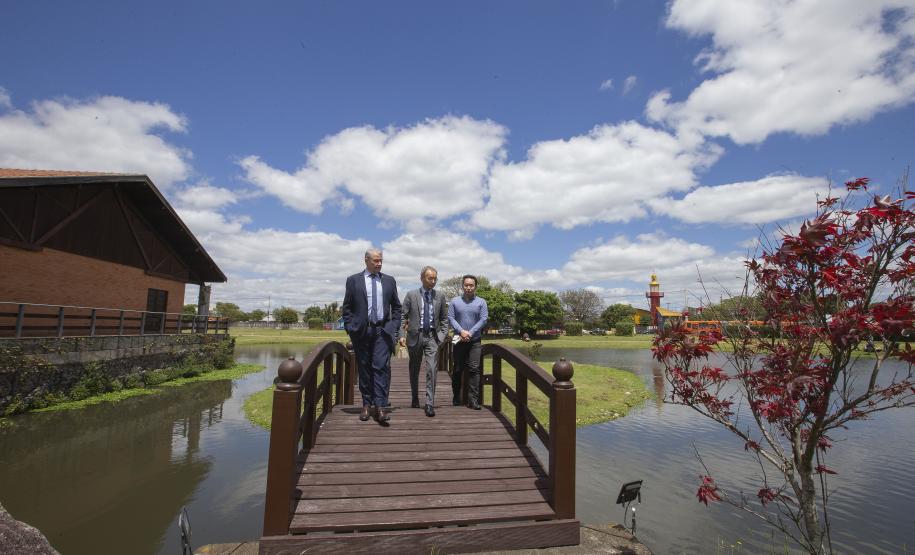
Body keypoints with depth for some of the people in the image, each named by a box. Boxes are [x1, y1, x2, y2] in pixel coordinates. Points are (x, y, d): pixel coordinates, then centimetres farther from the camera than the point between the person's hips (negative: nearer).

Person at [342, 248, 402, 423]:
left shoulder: (389, 281, 10)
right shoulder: (353, 280, 5)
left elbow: (396, 306, 14)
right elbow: (347, 307, 6)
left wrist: (394, 326, 2)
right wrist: (350, 328, -3)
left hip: (383, 330, 0)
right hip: (361, 331, 0)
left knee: (381, 367, -8)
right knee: (364, 368, 7)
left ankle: (380, 407, -7)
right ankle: (366, 404, 17)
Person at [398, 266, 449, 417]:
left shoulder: (440, 297, 4)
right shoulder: (411, 295, -1)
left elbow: (444, 319, 11)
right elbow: (403, 316, 0)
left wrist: (442, 336, 0)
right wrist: (401, 335, -9)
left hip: (432, 336, 0)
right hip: (415, 336, 0)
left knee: (431, 369, -12)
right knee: (414, 370, 13)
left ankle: (430, 404, -8)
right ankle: (415, 399, 32)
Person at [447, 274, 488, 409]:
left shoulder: (481, 302, 4)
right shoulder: (455, 301, 6)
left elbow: (484, 319, -4)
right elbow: (450, 318, -1)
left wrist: (470, 333, -12)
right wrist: (461, 331, -15)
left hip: (475, 341, -1)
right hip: (459, 341, 1)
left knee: (474, 369, -7)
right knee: (458, 369, 8)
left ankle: (473, 399, -5)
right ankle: (456, 397, 21)